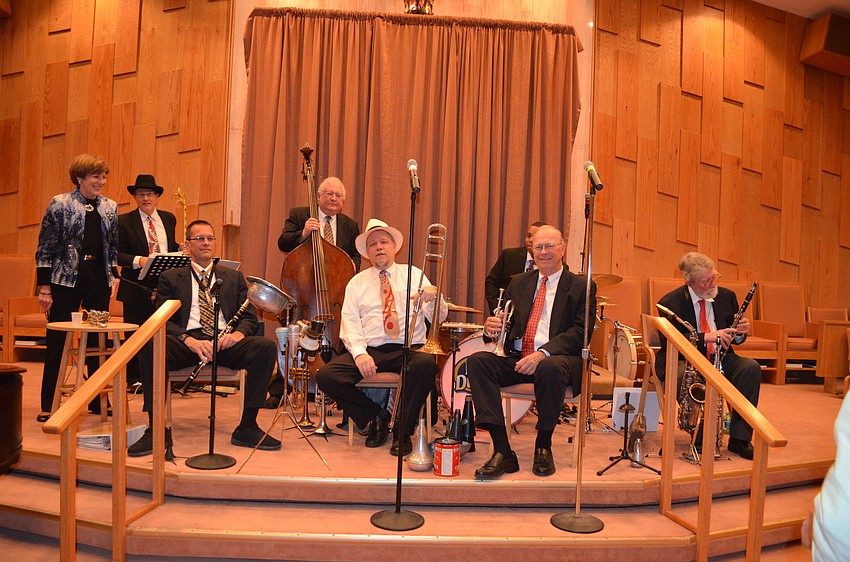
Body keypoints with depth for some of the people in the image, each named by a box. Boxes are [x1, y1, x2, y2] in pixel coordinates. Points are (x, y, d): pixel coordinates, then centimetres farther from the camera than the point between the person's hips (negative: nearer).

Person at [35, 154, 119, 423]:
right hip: (66, 280, -4)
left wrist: (113, 277, 8)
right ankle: (48, 405, 15)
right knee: (57, 342, 4)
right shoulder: (59, 205, -4)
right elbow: (45, 249, -5)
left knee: (98, 341, 8)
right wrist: (44, 288, -9)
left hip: (99, 282, 4)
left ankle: (98, 400, 20)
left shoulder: (110, 207, 9)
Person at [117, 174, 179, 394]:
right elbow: (116, 253, -5)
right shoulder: (124, 221, -1)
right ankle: (133, 378, 22)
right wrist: (138, 260, -22)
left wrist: (181, 252, -3)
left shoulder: (169, 219, 12)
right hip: (136, 289, -3)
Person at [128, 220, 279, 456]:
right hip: (186, 342, -1)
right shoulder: (170, 277, 18)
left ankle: (247, 427, -21)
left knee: (266, 346, -28)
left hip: (225, 342, 1)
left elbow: (249, 317, 15)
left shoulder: (233, 277, 23)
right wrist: (189, 340, -17)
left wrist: (238, 333, -11)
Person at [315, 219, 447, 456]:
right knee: (326, 375, -21)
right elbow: (349, 323, 4)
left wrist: (434, 297, -17)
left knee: (427, 363, -36)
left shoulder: (413, 274, 14)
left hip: (409, 349, -1)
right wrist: (360, 353, -15)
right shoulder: (357, 282, 16)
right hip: (370, 350, 2)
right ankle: (376, 416, 2)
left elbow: (439, 317, 7)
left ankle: (402, 431, -14)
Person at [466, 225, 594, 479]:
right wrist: (491, 327, -8)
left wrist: (543, 353, -22)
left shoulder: (581, 286, 7)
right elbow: (504, 322, 19)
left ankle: (543, 448, -14)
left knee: (551, 368, -39)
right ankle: (502, 452, -26)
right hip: (515, 358, 4)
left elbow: (581, 332, -6)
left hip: (556, 359, -4)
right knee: (476, 361, -24)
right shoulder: (518, 282, 20)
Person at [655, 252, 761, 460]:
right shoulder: (670, 303, -10)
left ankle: (739, 439, -18)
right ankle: (701, 437, -19)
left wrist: (740, 332, -11)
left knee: (751, 367, -24)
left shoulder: (727, 296, 6)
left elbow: (734, 338, 14)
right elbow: (670, 342, -19)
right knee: (684, 375, -38)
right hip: (682, 361, -4)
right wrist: (706, 337, -31)